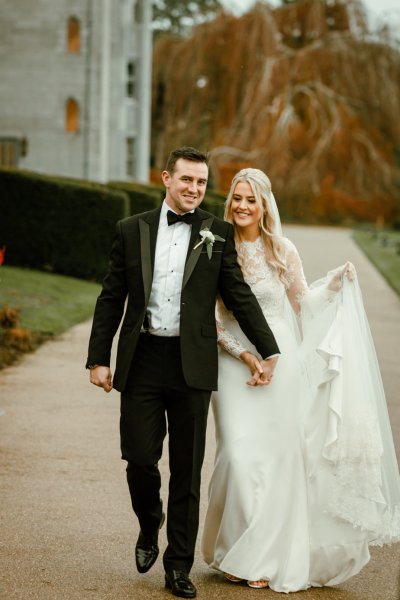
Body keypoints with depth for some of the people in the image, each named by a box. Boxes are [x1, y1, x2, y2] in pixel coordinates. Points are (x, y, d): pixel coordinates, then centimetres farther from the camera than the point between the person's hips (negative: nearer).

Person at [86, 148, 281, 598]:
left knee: (187, 469, 4)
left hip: (192, 365, 0)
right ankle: (149, 527, 28)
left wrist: (269, 352, 0)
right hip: (141, 360, 0)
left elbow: (240, 296, 6)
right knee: (139, 458, -3)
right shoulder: (132, 230, 7)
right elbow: (111, 299, 8)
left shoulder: (218, 235, 5)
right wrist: (99, 358, 3)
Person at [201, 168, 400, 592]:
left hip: (279, 361, 1)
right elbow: (212, 317, 0)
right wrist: (243, 354, -11)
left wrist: (337, 283, -4)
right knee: (238, 456, -7)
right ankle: (236, 552, 9)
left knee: (275, 457, 1)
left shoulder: (282, 251, 2)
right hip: (234, 364, -1)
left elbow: (303, 303, 11)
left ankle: (267, 557, 12)